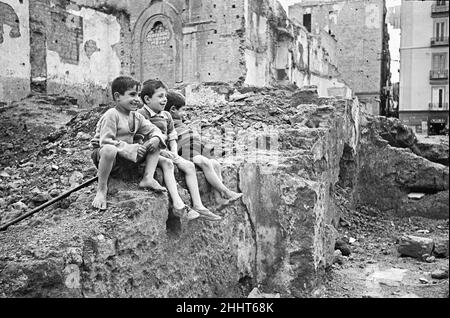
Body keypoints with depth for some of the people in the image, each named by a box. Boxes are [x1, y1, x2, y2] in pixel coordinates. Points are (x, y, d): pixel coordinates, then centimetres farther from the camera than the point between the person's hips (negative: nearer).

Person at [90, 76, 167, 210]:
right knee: (109, 150, -45)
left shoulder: (136, 116, 8)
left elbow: (154, 130, 12)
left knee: (156, 144, 2)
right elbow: (106, 142, -24)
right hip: (103, 155, -7)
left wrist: (156, 139, -14)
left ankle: (148, 178, -6)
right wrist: (131, 149, -27)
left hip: (127, 157, 7)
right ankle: (101, 190, -25)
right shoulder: (111, 115, -16)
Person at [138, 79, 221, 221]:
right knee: (167, 163, -35)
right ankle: (177, 204, -44)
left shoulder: (166, 116, 16)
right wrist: (161, 151, -21)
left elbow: (172, 137, 18)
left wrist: (173, 152, -2)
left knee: (189, 165, -11)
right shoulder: (141, 115, -7)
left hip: (165, 152, 7)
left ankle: (198, 205, -13)